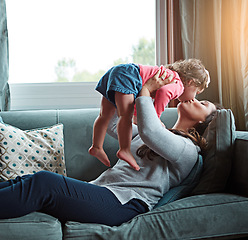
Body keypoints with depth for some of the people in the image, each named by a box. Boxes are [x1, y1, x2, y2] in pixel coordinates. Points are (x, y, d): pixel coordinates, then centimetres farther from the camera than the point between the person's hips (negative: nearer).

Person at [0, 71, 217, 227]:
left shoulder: (188, 149, 1)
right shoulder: (161, 133, 29)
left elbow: (149, 131, -21)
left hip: (123, 202, -8)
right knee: (28, 181, -14)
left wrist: (145, 91, -6)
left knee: (42, 183, -27)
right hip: (100, 189, 8)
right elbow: (112, 125, 30)